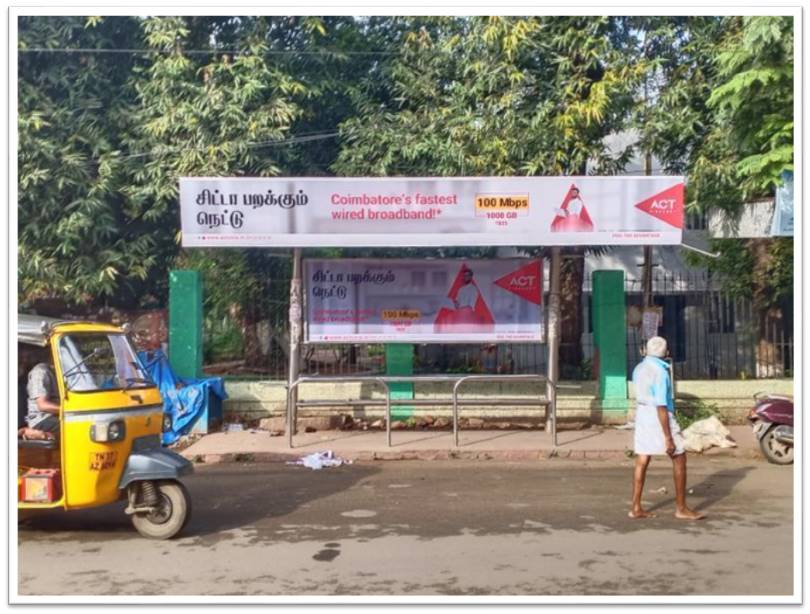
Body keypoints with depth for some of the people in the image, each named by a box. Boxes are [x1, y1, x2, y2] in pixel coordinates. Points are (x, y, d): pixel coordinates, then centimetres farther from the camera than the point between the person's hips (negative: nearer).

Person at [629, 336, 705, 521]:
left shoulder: (638, 369, 4)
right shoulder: (660, 372, -19)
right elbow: (661, 407, -22)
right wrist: (668, 438, -20)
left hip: (642, 416, 8)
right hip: (659, 419, -7)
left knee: (642, 462, 7)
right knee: (679, 459, 6)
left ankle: (636, 508, 8)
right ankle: (681, 508, 11)